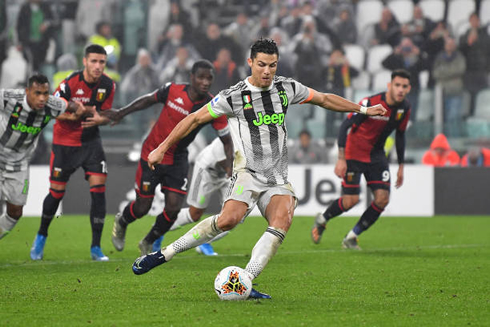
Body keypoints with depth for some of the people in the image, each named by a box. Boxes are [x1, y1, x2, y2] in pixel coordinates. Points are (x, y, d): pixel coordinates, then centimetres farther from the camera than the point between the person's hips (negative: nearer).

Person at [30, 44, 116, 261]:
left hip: (91, 142, 3)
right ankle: (41, 237, 29)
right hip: (65, 143, -3)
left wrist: (99, 119, -20)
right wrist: (75, 115, -28)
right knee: (56, 192, 2)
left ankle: (96, 247, -4)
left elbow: (106, 115, 5)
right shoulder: (70, 84, -19)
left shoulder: (108, 86, -5)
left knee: (99, 188, -11)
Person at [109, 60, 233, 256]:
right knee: (143, 207, 2)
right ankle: (121, 223, 39)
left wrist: (231, 168, -19)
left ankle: (148, 244, 21)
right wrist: (122, 113, 5)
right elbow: (149, 100, 2)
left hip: (178, 159, 2)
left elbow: (227, 141, -6)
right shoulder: (172, 91, -18)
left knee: (173, 208, -7)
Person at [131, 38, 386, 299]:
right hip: (249, 173, -4)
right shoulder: (233, 97, -5)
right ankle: (163, 255, -20)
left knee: (282, 221, -26)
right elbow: (195, 119, 2)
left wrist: (364, 109, 25)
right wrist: (162, 149, 2)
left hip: (278, 178, 4)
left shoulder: (287, 88, 8)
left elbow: (325, 99, 23)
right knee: (229, 219, -30)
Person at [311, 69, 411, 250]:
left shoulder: (404, 108, -4)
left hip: (377, 155, 6)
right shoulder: (370, 103, -24)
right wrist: (341, 159, -26)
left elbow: (400, 135, 12)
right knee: (351, 200, -11)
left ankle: (351, 237, 6)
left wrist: (401, 165, 14)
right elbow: (345, 126, -21)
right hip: (355, 153, -6)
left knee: (382, 199, -9)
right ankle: (321, 220, 21)